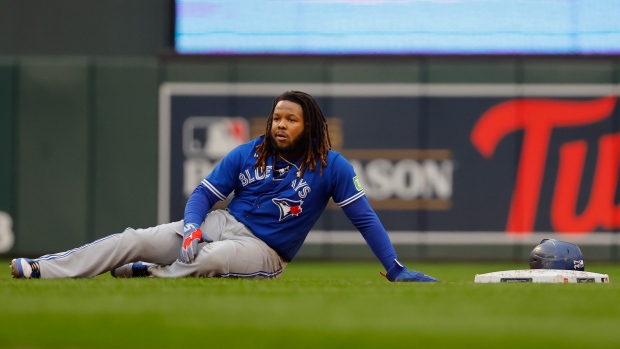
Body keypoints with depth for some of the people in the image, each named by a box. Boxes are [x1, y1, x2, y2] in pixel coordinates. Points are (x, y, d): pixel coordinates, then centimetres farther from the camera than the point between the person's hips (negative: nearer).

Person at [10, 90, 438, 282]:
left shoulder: (331, 166, -7)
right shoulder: (247, 155, 4)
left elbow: (364, 217, -8)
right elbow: (204, 193, 6)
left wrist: (396, 268, -14)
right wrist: (191, 229, -15)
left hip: (264, 251, -4)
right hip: (222, 224, 4)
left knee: (215, 257, -40)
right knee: (135, 239, -15)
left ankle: (151, 274, -18)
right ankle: (43, 269, -23)